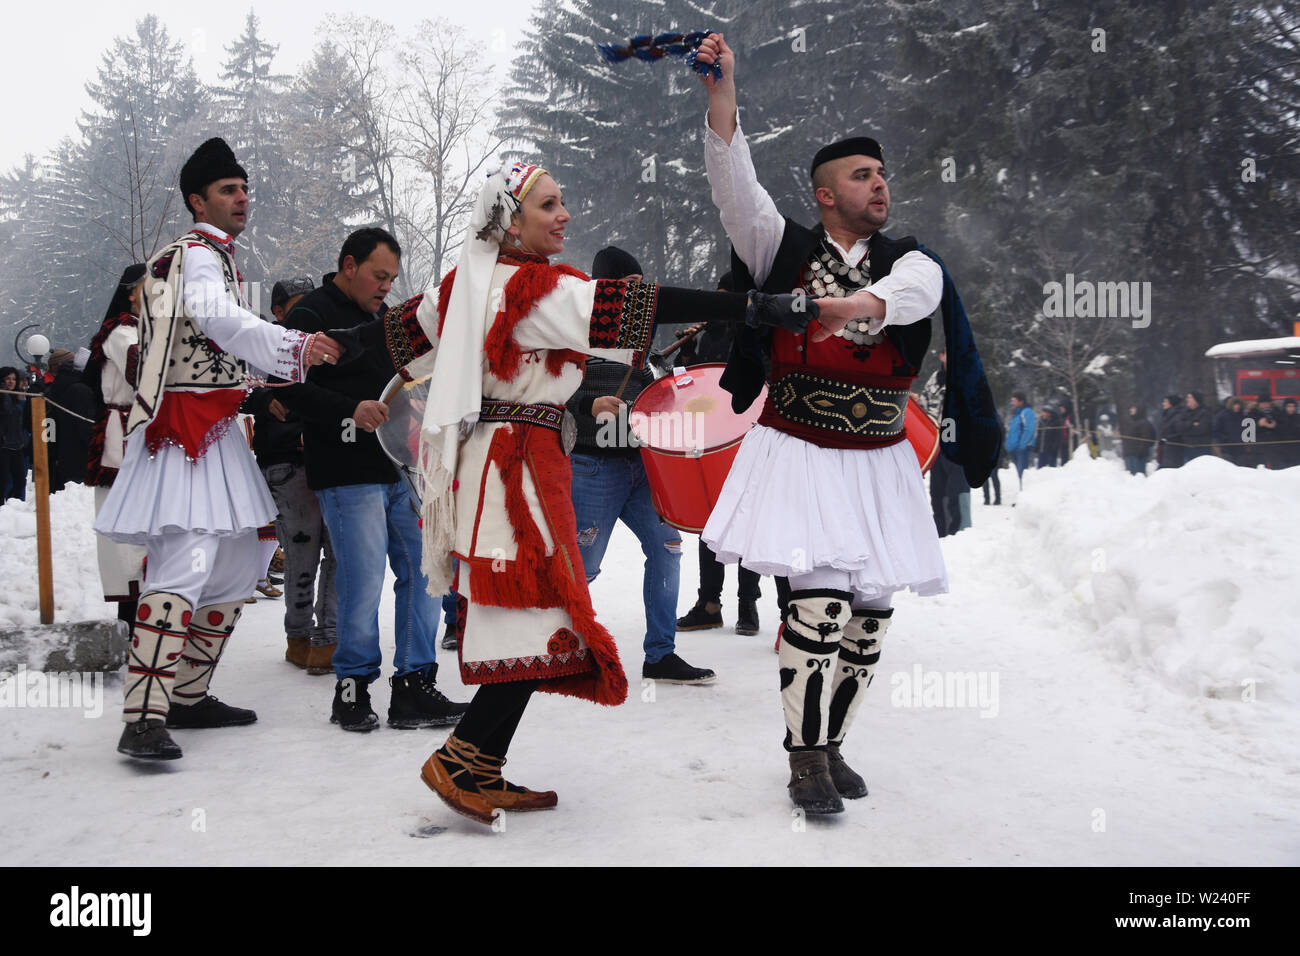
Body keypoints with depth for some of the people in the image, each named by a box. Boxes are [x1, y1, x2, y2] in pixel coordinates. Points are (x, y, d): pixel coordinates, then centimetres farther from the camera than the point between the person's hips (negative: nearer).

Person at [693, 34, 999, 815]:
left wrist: (860, 303, -40)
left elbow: (916, 293, -18)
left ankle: (830, 744, 24)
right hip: (798, 456, -3)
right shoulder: (785, 248, 3)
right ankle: (807, 760, -1)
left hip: (877, 466, 3)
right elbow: (734, 181, -8)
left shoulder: (909, 262, 5)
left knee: (870, 616, 5)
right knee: (820, 604, -15)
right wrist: (723, 88, -19)